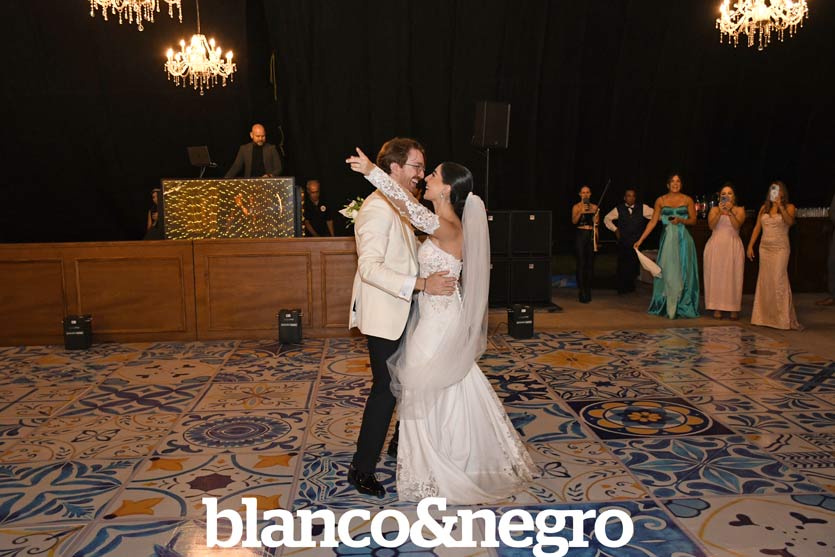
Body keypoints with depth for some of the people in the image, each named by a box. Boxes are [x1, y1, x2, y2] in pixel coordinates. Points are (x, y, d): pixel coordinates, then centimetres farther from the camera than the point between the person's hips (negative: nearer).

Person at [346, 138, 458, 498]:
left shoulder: (397, 207, 13)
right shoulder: (378, 208, -19)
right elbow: (369, 267, -27)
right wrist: (422, 285, -29)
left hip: (400, 313, 10)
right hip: (383, 316, -10)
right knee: (386, 388, -3)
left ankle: (403, 444, 38)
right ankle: (361, 469, 9)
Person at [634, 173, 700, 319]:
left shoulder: (688, 200, 3)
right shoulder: (660, 201, 3)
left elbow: (693, 220, 5)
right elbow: (653, 222, 2)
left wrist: (680, 220, -15)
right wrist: (641, 239, -4)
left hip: (683, 240, 0)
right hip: (667, 240, 0)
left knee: (683, 273, 2)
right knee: (667, 273, 1)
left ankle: (683, 306, 11)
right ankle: (666, 306, 11)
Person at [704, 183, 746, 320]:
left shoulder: (739, 210, 9)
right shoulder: (714, 209, 11)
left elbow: (737, 225, -9)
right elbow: (711, 225, -5)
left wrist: (730, 211, -20)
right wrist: (720, 212, -17)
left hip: (733, 246, -1)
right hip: (716, 246, 1)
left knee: (733, 276, -5)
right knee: (716, 276, -2)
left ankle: (734, 309, -2)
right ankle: (717, 307, 2)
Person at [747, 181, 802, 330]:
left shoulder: (789, 207, 2)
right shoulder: (764, 208, 12)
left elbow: (790, 221, -18)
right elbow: (757, 228, 11)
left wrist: (780, 206, -23)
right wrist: (750, 246, 6)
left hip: (780, 249, -4)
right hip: (764, 248, 4)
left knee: (778, 280, -11)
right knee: (765, 281, 5)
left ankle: (784, 318, -7)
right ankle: (766, 316, 12)